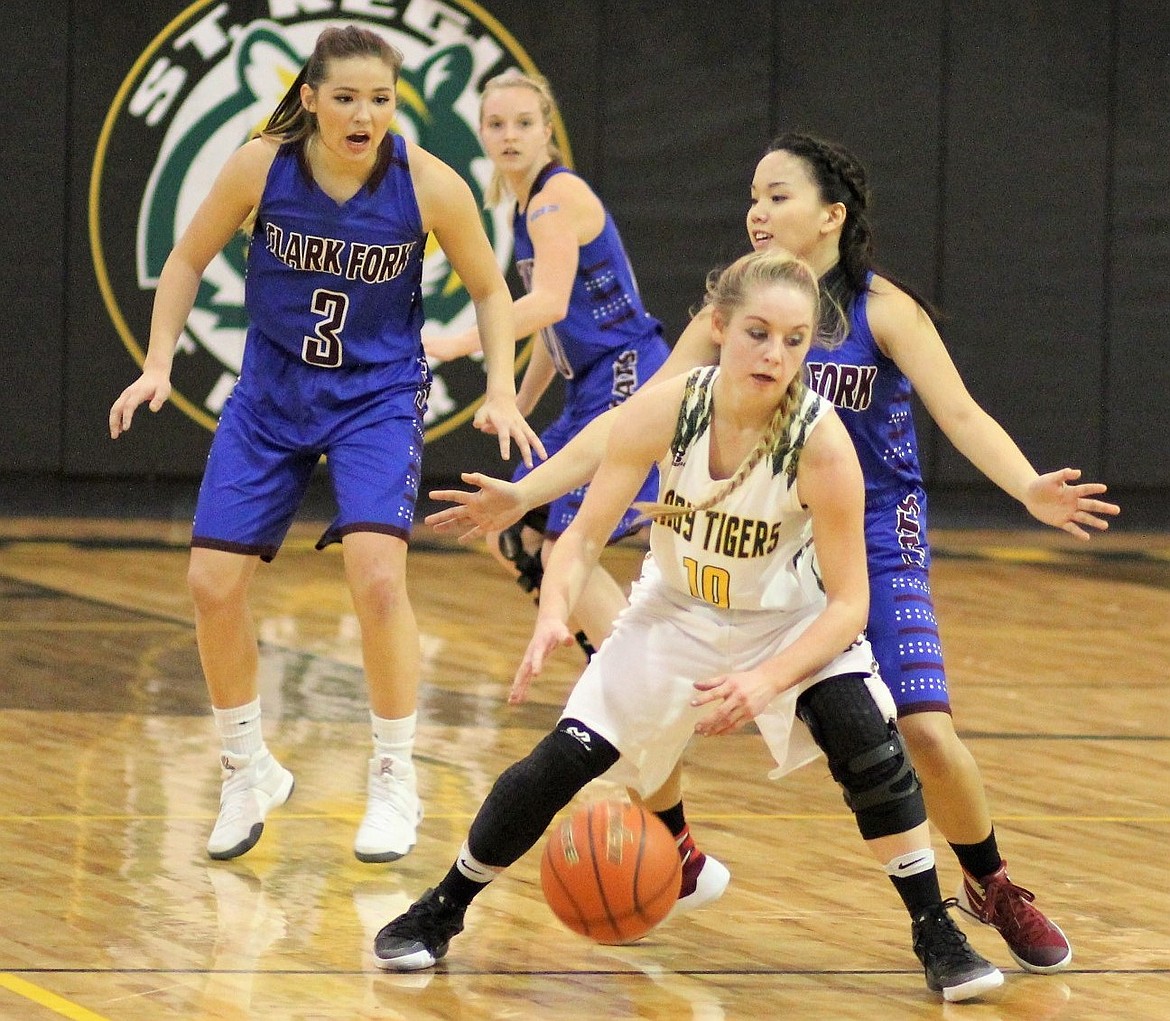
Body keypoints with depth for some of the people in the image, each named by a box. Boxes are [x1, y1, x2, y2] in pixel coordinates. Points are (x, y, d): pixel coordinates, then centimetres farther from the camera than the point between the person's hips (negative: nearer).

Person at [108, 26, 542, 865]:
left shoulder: (430, 185, -17)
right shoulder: (261, 167, -15)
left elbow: (490, 292, 0)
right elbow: (188, 261, 2)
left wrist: (502, 394, -11)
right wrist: (159, 363, -7)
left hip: (378, 395, -2)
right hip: (271, 394, 2)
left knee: (376, 573, -23)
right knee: (213, 584, -3)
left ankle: (396, 783, -4)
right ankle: (249, 773, 20)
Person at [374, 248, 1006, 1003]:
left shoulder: (820, 439, -30)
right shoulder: (665, 409, -26)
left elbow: (848, 602, -25)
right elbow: (587, 534, -18)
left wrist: (766, 682, -39)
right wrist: (555, 613, -39)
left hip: (791, 625, -2)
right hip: (674, 615, 2)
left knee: (870, 747, -24)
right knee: (560, 762, -5)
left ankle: (935, 932, -6)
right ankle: (441, 911, 16)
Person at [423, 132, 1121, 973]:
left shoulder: (881, 310, -12)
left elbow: (960, 413, -22)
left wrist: (1030, 489, -42)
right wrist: (524, 493, -12)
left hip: (875, 542, -3)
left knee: (924, 732, -18)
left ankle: (992, 887, 10)